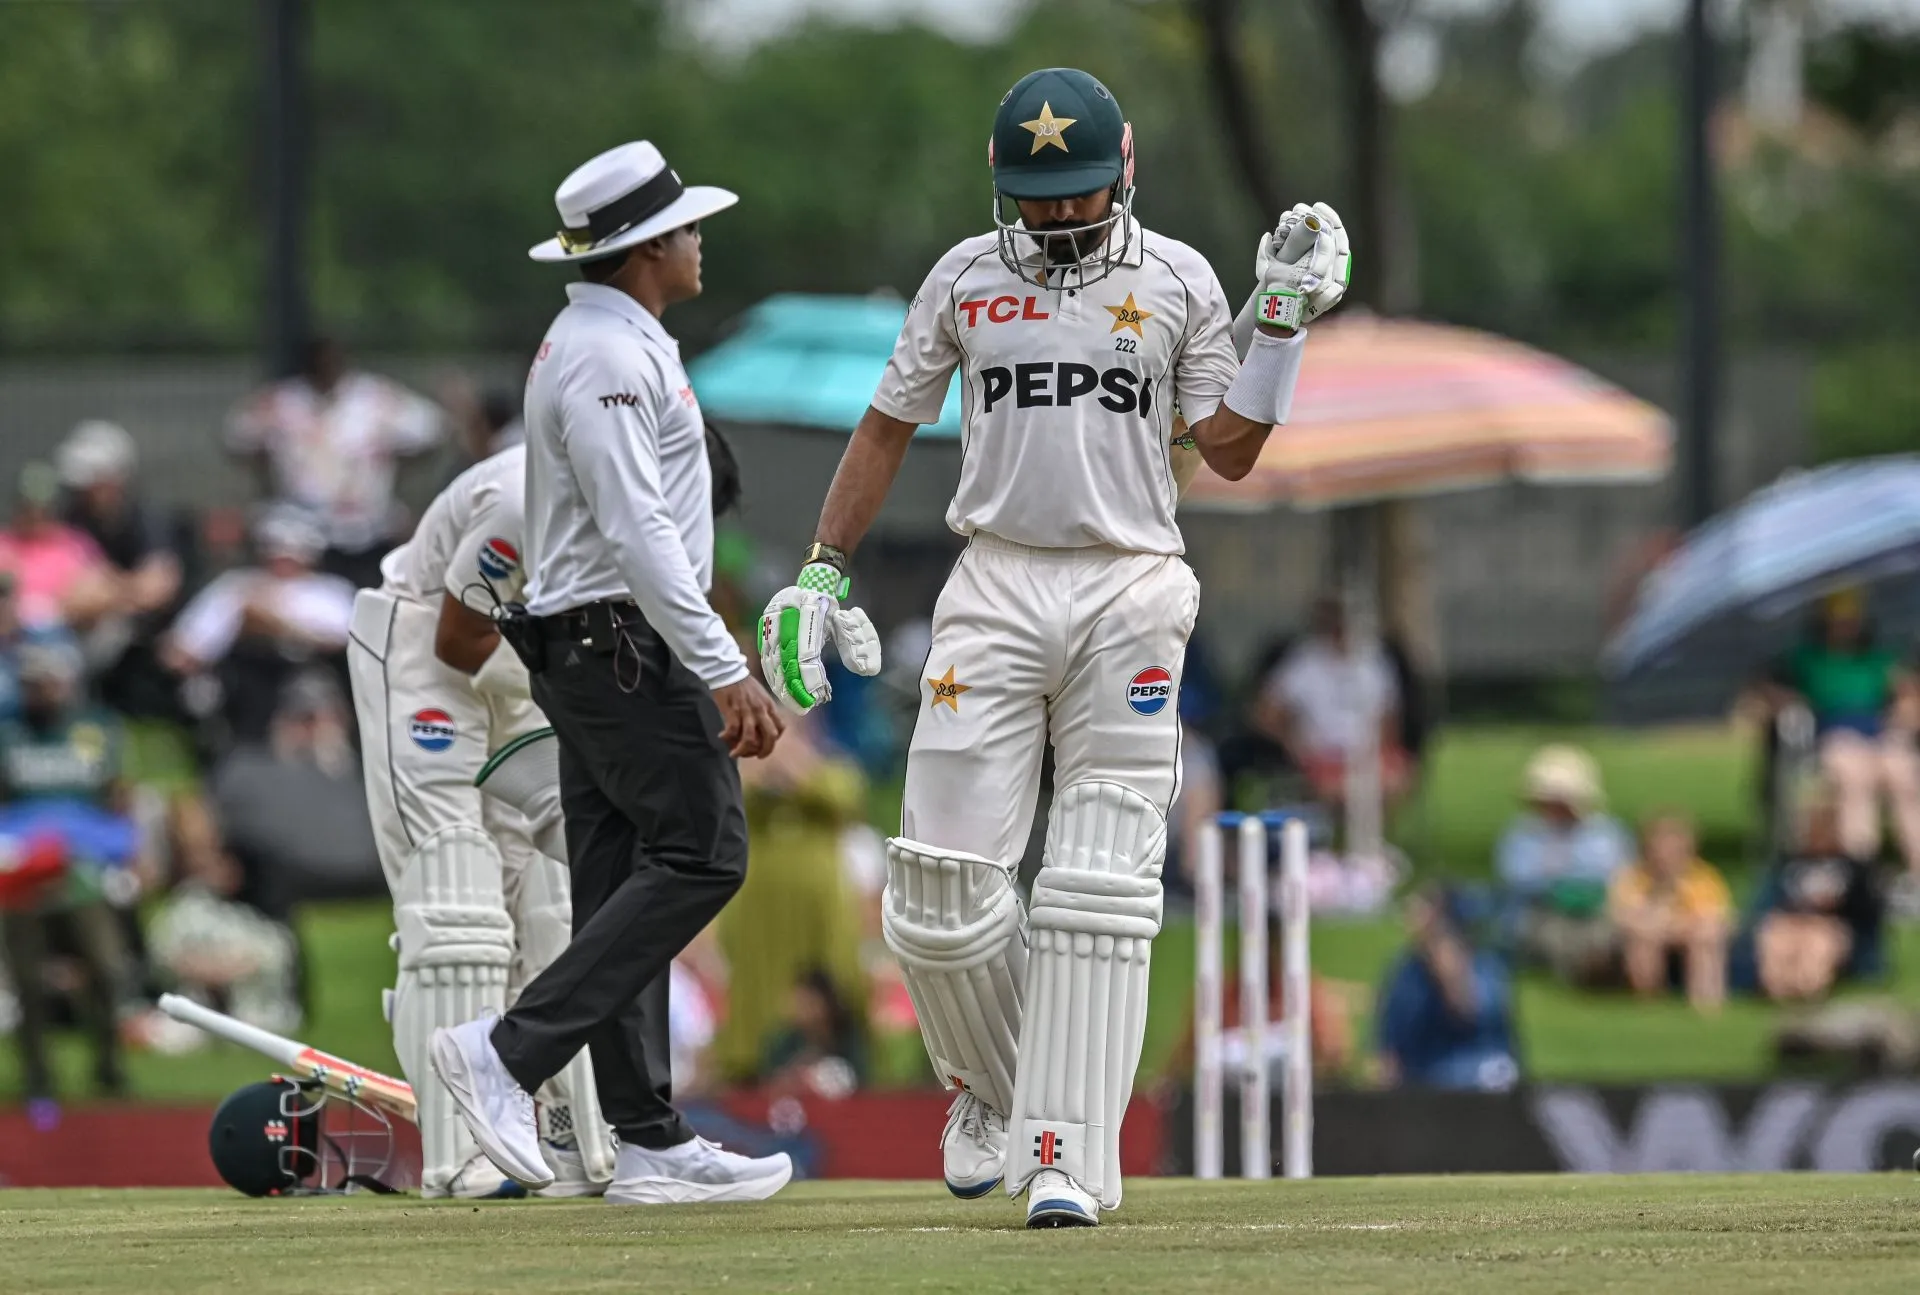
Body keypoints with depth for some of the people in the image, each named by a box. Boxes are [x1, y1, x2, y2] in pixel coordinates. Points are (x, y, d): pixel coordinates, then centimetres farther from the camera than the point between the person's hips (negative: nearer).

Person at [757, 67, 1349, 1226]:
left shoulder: (1178, 281, 4)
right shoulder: (964, 279, 8)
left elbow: (1229, 454, 4)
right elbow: (888, 428, 14)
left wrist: (1283, 323, -6)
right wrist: (821, 574, 9)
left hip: (1131, 596, -1)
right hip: (997, 594, 1)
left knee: (1101, 888, -7)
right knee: (944, 881, -4)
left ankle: (1066, 1153, -7)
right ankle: (993, 1083, 22)